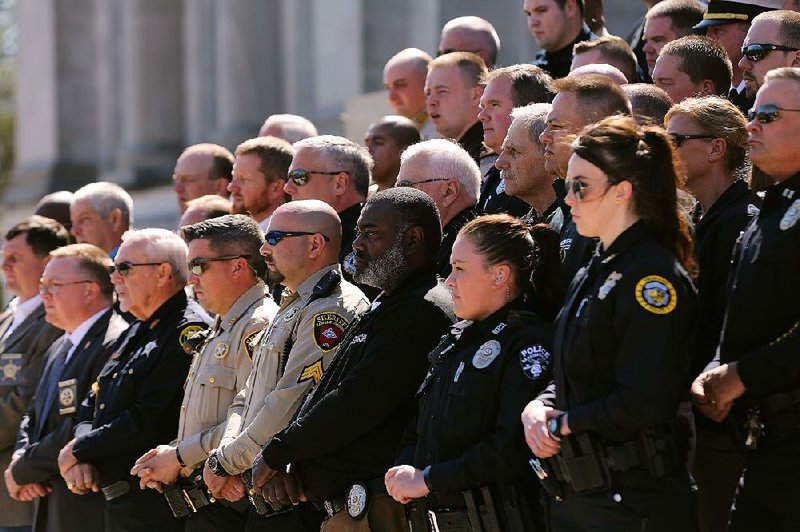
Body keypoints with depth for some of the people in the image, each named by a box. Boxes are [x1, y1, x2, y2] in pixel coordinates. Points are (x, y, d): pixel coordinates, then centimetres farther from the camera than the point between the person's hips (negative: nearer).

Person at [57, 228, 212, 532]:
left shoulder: (189, 332, -14)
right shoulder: (136, 333, 18)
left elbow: (149, 421, -21)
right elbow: (90, 409, 18)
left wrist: (78, 450, -10)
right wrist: (79, 460, -3)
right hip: (118, 505, 9)